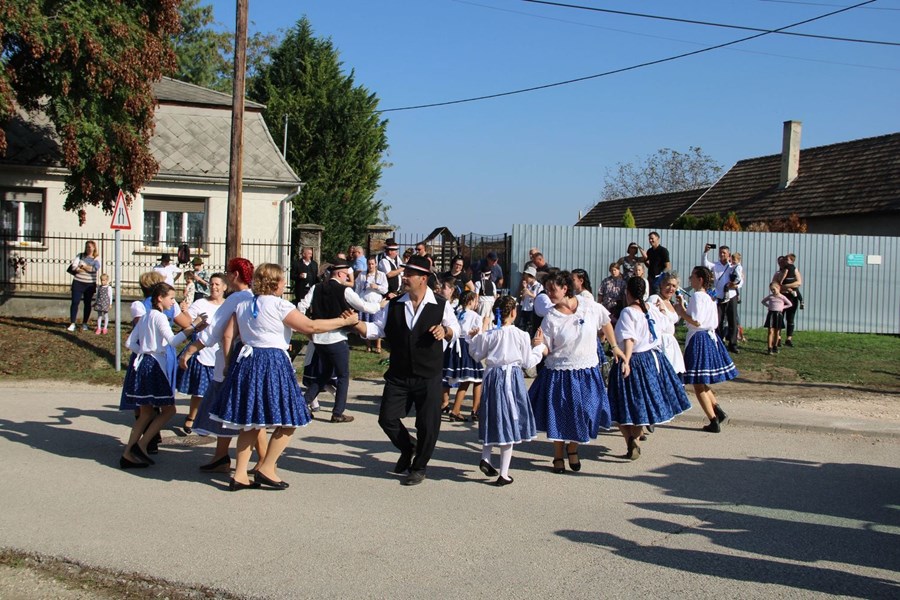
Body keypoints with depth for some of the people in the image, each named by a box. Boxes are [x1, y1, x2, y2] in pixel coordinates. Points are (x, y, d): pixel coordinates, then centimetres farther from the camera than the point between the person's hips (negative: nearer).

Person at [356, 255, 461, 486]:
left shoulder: (440, 306, -3)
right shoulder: (394, 305, 3)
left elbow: (455, 329, 8)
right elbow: (376, 329, 4)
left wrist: (445, 332, -15)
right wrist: (356, 323, -14)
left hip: (428, 377, -2)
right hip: (398, 375, 3)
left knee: (427, 424, 1)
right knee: (387, 418, 1)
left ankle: (419, 467, 23)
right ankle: (407, 448, 33)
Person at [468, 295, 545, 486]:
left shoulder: (488, 335, -3)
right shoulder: (522, 336, -8)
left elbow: (477, 356, 8)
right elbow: (528, 363, -1)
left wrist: (476, 337, 22)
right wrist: (538, 346, 13)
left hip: (493, 377, 2)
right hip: (513, 378, -2)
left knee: (493, 419, 21)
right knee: (508, 423, 4)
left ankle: (485, 457, 6)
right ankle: (503, 474, 6)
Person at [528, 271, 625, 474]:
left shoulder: (591, 308, -8)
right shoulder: (551, 317, -11)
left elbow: (606, 324, 13)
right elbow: (546, 350, -9)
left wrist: (614, 347, 18)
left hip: (587, 371, 1)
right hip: (559, 373, -1)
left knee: (582, 414, 9)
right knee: (559, 416, 8)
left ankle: (573, 449, 37)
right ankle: (558, 455, 30)